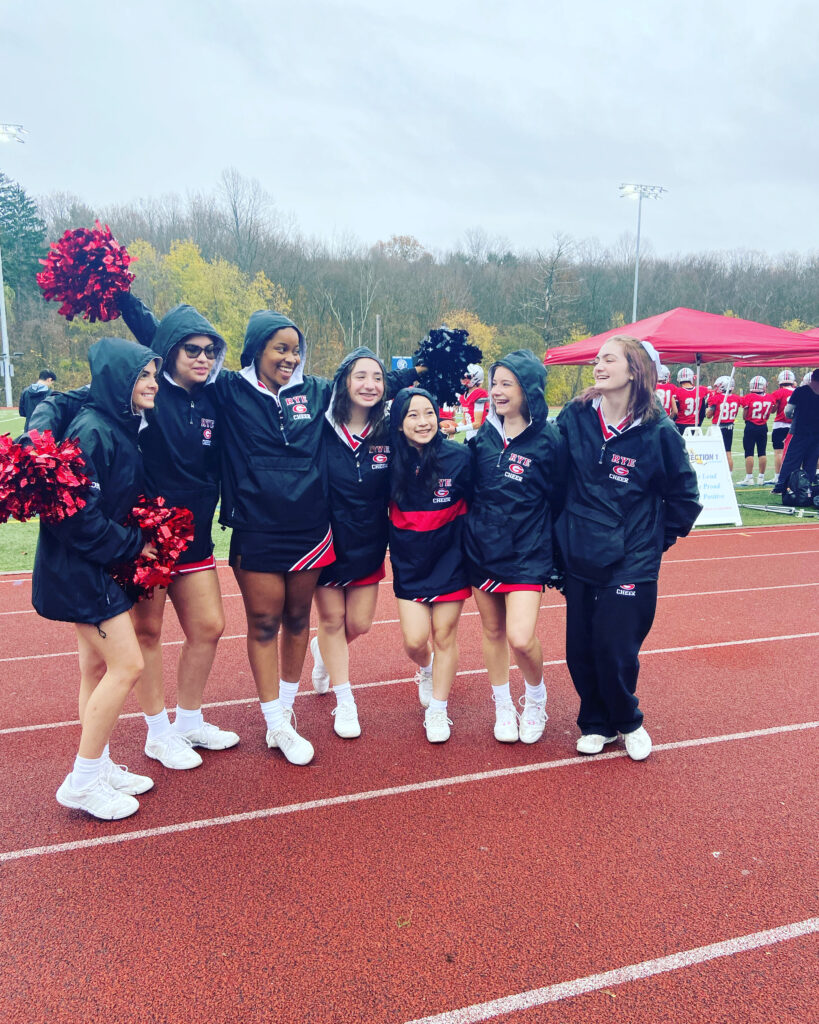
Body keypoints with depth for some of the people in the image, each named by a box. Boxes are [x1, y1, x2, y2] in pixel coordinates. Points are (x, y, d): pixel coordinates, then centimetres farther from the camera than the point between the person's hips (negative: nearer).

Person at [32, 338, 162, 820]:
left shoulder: (122, 428, 9)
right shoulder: (92, 430, -20)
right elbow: (77, 514, -24)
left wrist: (134, 543, 1)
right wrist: (131, 545, -13)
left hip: (98, 567, 9)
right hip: (79, 568, -9)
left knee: (99, 667, 15)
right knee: (127, 665, -6)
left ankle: (99, 768, 28)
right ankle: (82, 783, 8)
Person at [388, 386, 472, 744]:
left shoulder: (459, 457, -13)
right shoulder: (392, 463, -6)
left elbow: (476, 505, -3)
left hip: (449, 562, -1)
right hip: (408, 563, 2)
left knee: (444, 635, 8)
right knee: (414, 640, 1)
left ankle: (437, 710, 26)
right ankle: (426, 669, 38)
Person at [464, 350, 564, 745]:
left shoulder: (548, 439, -8)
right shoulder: (485, 434, 3)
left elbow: (559, 497, -2)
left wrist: (557, 549, 1)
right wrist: (473, 526, 11)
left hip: (526, 553, -4)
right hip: (482, 546, 4)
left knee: (521, 638, -12)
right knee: (493, 631, 13)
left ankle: (535, 696, 19)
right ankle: (503, 706, 33)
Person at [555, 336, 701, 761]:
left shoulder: (658, 431, -9)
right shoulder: (575, 418, -3)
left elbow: (683, 496, 3)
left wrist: (659, 540, 5)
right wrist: (562, 533, 9)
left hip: (630, 563, -3)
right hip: (579, 558, 3)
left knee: (615, 651, 0)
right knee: (579, 649, 9)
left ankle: (627, 723, 29)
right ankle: (595, 723, 33)